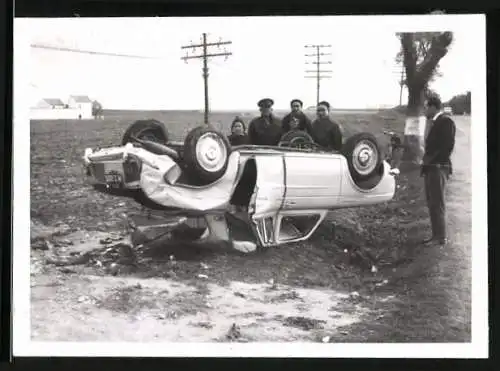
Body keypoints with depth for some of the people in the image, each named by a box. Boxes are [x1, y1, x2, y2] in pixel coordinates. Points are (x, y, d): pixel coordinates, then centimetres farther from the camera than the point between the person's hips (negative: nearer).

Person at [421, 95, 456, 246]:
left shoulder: (445, 121, -11)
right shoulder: (435, 122, 18)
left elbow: (447, 146, -20)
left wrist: (430, 158, -15)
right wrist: (426, 159, 8)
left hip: (439, 168, -10)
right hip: (430, 168, 10)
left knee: (437, 204, -6)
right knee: (432, 203, 13)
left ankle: (441, 238, -2)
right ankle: (436, 235, 19)